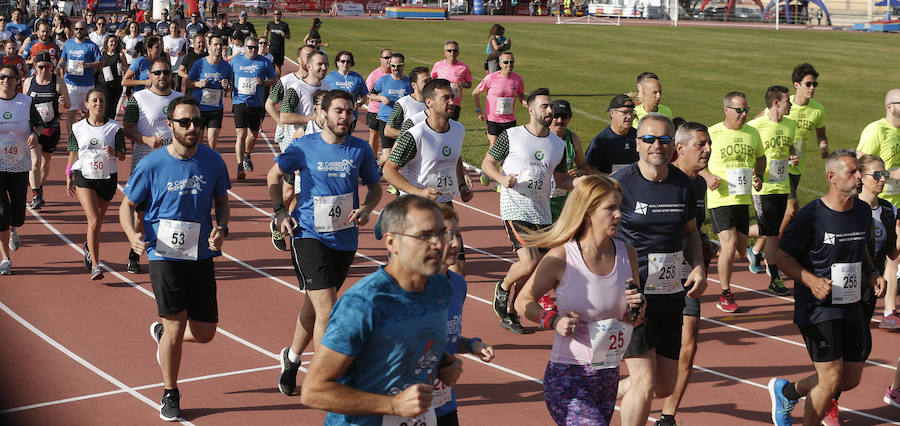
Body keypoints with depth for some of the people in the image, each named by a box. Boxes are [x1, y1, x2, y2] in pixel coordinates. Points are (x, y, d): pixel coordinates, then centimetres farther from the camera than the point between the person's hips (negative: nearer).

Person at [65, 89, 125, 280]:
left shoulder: (114, 127, -1)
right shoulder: (77, 128, 2)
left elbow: (122, 156, 1)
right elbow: (73, 153, 12)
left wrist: (114, 153, -20)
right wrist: (69, 177, 11)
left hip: (108, 178, 1)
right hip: (84, 178, -1)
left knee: (98, 220, 15)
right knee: (93, 220, -15)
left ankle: (89, 247, 46)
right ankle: (95, 266, -15)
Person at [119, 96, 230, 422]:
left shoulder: (213, 161, 0)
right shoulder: (151, 165, -7)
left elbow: (221, 201, 14)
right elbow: (127, 205, 3)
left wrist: (221, 228, -6)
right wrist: (133, 235, -16)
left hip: (201, 255, 3)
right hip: (165, 254, -3)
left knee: (205, 332, 5)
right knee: (177, 326, -7)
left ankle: (161, 332, 40)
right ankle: (170, 395, 15)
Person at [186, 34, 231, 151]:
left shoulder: (226, 66, 1)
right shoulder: (199, 64, -4)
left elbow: (230, 87, 14)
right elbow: (187, 82, 5)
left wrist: (226, 86, -9)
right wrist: (198, 84, -14)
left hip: (216, 109, 1)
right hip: (198, 107, -1)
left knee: (212, 142, -3)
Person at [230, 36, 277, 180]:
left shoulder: (265, 62, 3)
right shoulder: (235, 61, 6)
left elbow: (275, 79, 8)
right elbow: (229, 79, 19)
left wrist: (263, 82, -10)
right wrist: (229, 86, -1)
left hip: (256, 104, 2)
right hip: (240, 102, -2)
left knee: (253, 135, 13)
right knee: (241, 133, -13)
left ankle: (246, 155, 43)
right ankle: (240, 167, -15)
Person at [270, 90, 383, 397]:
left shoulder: (360, 150, 2)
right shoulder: (304, 146, -4)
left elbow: (375, 187, 13)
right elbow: (274, 176, 10)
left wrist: (366, 209, -7)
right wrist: (280, 211, -2)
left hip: (345, 239, 4)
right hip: (309, 235, -4)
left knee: (315, 305, 20)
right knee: (326, 308, -15)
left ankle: (292, 357, 44)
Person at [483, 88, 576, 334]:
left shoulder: (559, 144, 9)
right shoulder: (511, 136, -5)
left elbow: (561, 179, 18)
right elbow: (487, 163, 3)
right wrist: (502, 179, -17)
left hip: (542, 214, 5)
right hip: (515, 210, -5)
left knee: (530, 272, 7)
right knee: (529, 262, -19)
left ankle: (509, 314, 24)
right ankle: (503, 287, 11)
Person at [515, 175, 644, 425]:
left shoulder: (627, 255, 3)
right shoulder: (561, 258, -12)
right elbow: (523, 302, -1)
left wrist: (636, 308, -8)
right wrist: (552, 321, -17)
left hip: (609, 376, 6)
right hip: (567, 379, -6)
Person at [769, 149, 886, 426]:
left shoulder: (864, 211, 6)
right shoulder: (810, 215, -14)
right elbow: (783, 257, -7)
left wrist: (872, 274, 3)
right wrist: (811, 280, -22)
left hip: (852, 307, 7)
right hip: (818, 308, -7)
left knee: (851, 379, 10)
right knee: (832, 377, -10)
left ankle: (788, 391, 33)